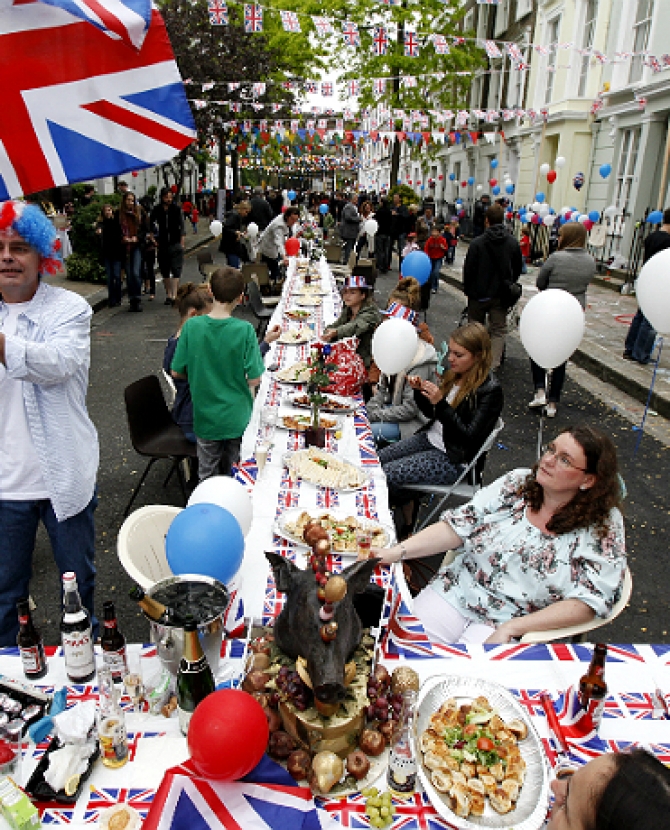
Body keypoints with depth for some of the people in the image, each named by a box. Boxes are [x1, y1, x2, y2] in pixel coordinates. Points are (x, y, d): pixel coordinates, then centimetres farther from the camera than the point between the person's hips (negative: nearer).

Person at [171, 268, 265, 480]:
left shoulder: (191, 326, -11)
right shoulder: (244, 329, -18)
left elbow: (177, 372, -4)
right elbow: (255, 379, -16)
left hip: (205, 417, 2)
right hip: (237, 417, -2)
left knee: (207, 476, 18)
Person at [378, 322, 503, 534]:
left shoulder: (489, 390, -19)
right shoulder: (454, 374, 2)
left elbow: (470, 437, -22)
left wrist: (441, 404, -29)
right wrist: (419, 391, -7)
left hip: (453, 459, -8)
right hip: (431, 439, 8)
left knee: (387, 474, -15)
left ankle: (408, 523, 10)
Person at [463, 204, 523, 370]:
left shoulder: (477, 243, -14)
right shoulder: (513, 243, -1)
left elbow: (468, 269, -10)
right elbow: (517, 269, 8)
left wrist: (467, 290, 4)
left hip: (479, 294, -2)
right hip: (501, 296, 2)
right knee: (498, 330, 8)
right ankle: (493, 366, 0)